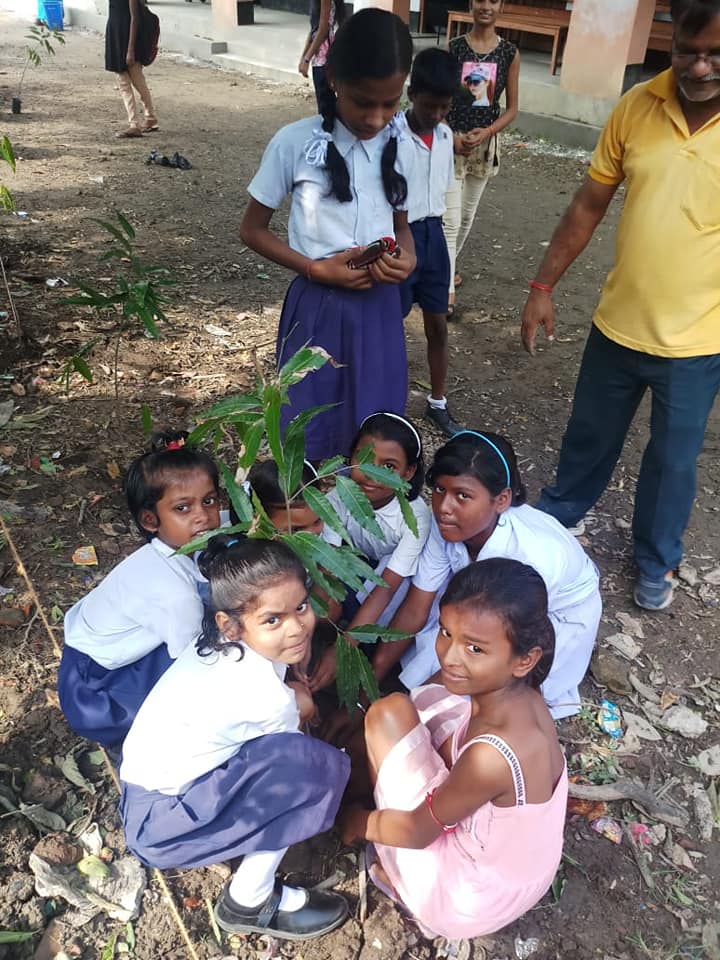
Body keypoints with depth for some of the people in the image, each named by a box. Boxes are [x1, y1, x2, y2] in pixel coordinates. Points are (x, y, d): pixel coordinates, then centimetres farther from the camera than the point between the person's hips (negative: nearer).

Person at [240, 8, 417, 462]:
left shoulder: (403, 148, 1)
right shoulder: (296, 142, -10)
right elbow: (253, 229, -2)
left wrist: (408, 257, -9)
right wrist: (316, 269, -16)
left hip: (379, 307, 3)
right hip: (318, 306, -3)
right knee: (309, 433, 7)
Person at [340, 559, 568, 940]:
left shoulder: (492, 756, -38)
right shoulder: (518, 694, -16)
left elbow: (418, 831, -21)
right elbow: (455, 751, 4)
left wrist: (360, 823, 0)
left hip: (464, 902, -7)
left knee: (390, 714, -13)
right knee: (425, 700, 5)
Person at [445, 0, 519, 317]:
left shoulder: (509, 53, 1)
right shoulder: (453, 48, -4)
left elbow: (511, 108, 3)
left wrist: (486, 132, -14)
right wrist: (451, 136, -17)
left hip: (486, 143, 3)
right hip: (452, 140, -3)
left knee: (467, 214, 17)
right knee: (450, 219, -10)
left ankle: (447, 264, 40)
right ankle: (447, 293, -8)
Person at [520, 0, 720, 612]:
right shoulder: (638, 106, -6)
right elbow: (589, 206, 3)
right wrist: (542, 287, 3)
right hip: (617, 324, 3)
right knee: (589, 435, 21)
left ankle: (657, 560, 39)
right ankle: (562, 511, 48)